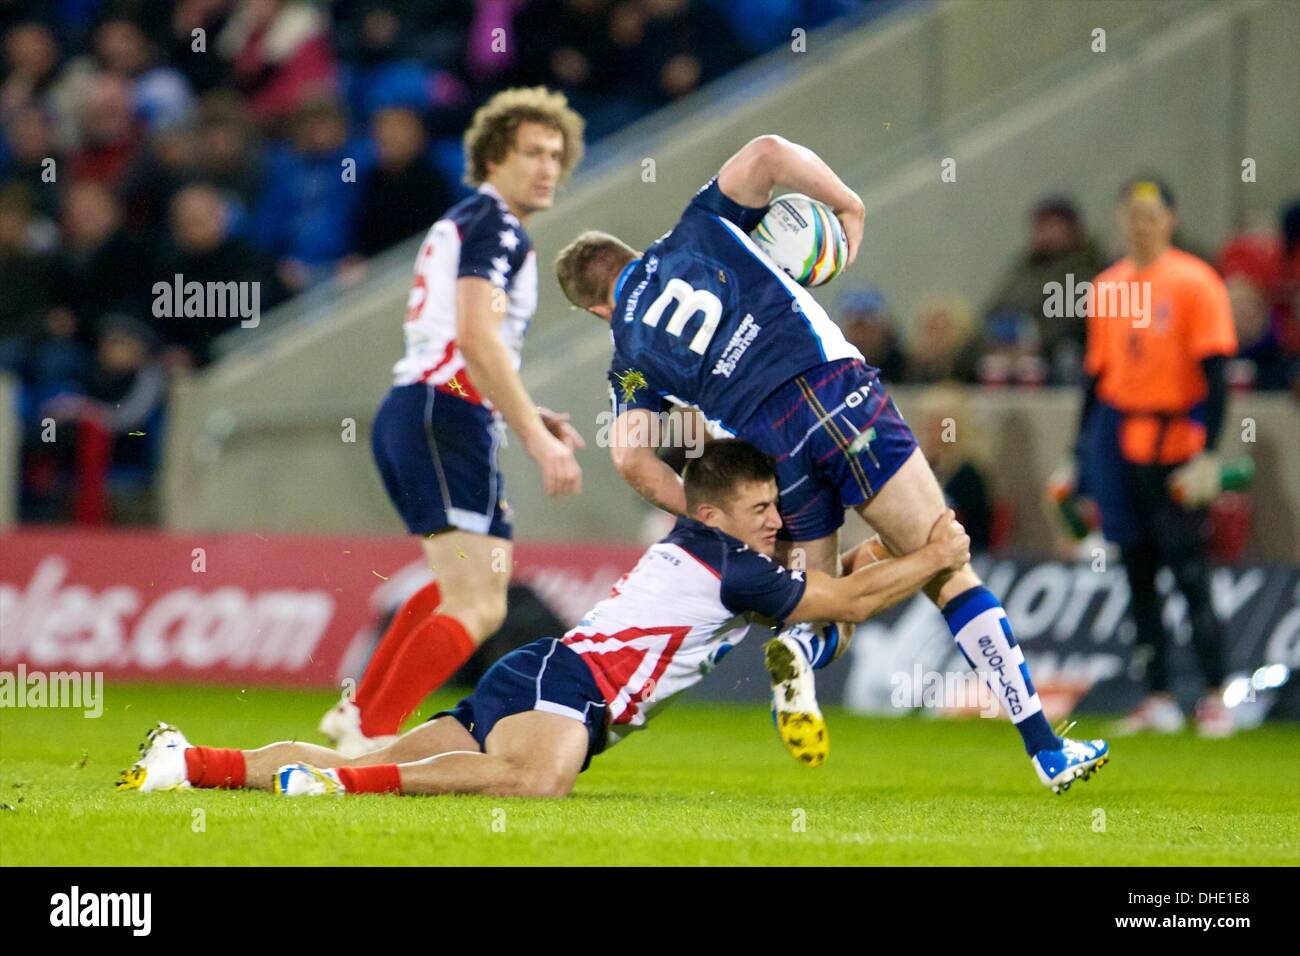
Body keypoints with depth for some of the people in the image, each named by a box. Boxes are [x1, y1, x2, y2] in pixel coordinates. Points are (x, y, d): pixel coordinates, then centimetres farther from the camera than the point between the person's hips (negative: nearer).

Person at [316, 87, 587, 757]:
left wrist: (529, 418, 21)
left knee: (467, 585, 29)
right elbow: (477, 339, -21)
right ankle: (371, 736, -24)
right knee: (479, 608, -17)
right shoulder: (494, 226, -8)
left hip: (411, 409, 11)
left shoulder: (462, 224, 24)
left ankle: (357, 712, 29)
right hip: (447, 419, -11)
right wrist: (537, 439, -23)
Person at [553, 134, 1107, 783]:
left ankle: (796, 651, -18)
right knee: (949, 572, 2)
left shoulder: (630, 357, 20)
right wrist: (849, 208, 18)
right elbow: (767, 152, 7)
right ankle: (1042, 742, -8)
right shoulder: (698, 231, 21)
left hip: (765, 446, 1)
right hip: (837, 388, -1)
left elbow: (631, 457, 5)